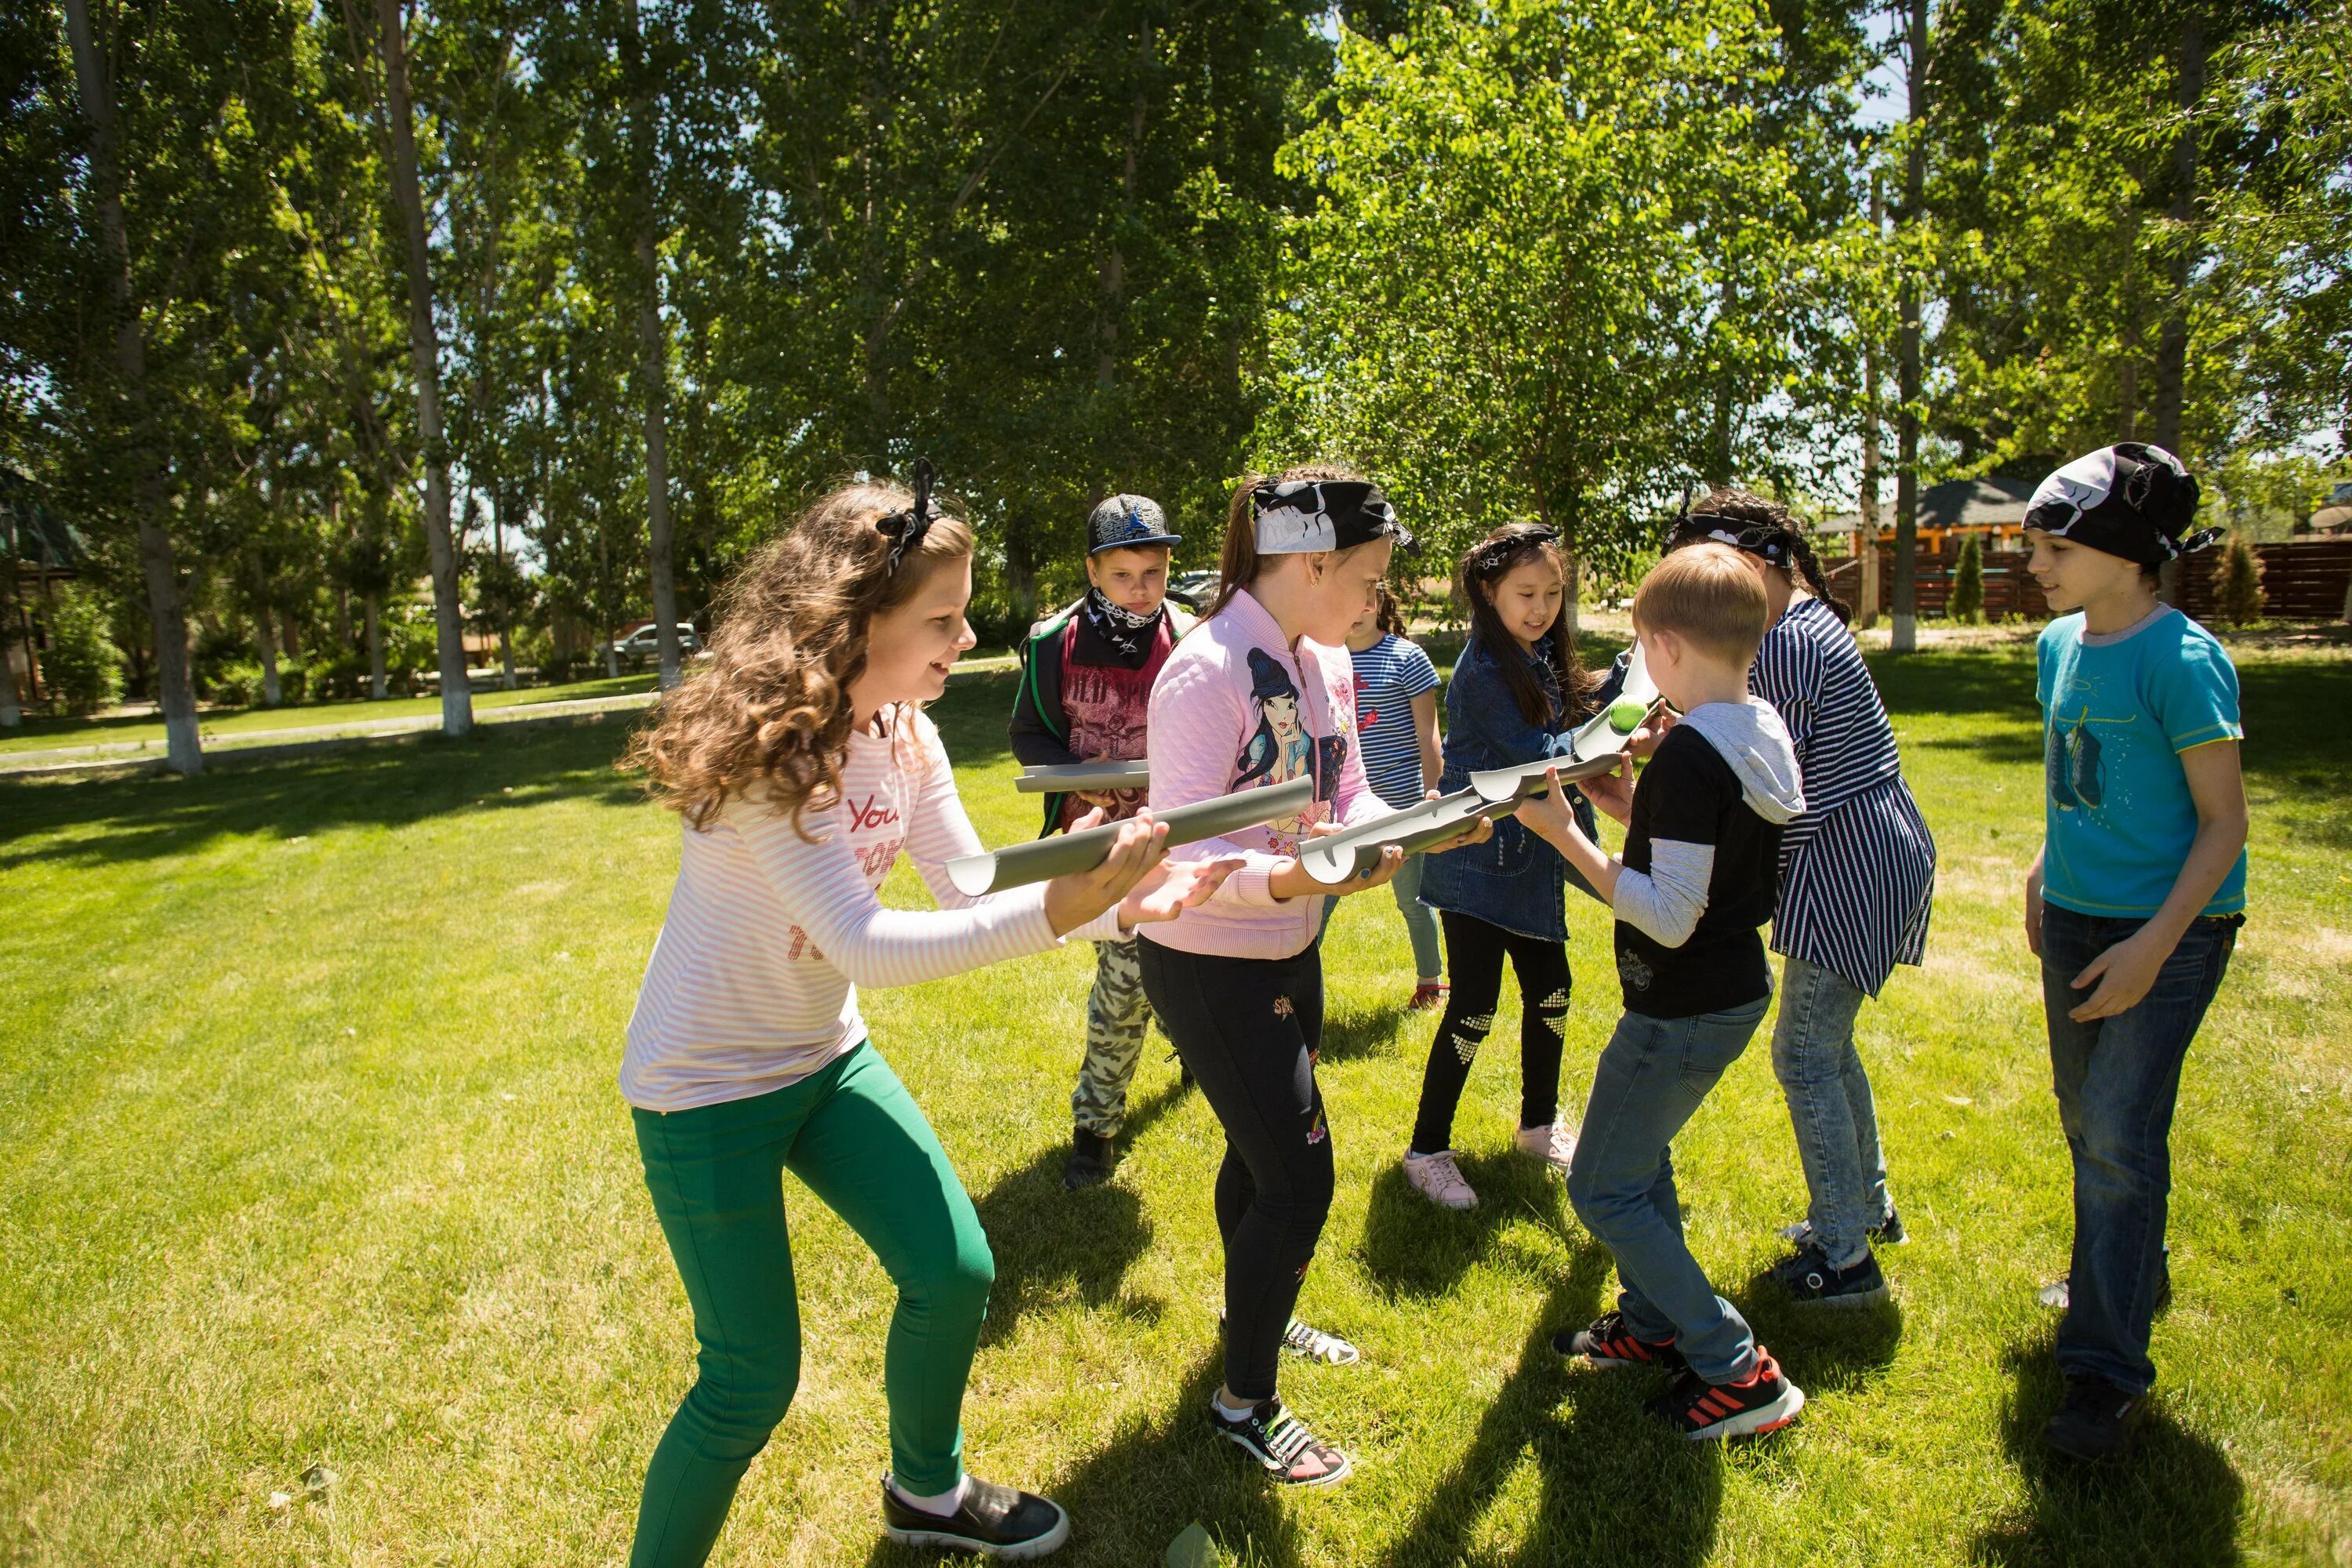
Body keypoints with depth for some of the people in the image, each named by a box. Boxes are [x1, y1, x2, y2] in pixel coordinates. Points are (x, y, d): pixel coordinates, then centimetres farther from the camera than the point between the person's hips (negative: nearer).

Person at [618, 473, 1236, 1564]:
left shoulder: (904, 738, -4)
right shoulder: (764, 749, -28)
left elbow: (975, 891, -4)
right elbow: (863, 946, -34)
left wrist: (1124, 902, -19)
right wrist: (1060, 910, -40)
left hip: (827, 1058, 7)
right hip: (706, 1086, -7)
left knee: (955, 1275, 8)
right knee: (753, 1380, 0)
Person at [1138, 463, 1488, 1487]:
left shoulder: (1324, 664, 2)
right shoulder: (1209, 672, -25)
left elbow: (1347, 797, 7)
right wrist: (1290, 879, -45)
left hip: (1288, 953, 8)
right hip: (1209, 966, -8)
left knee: (1261, 1156, 24)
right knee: (1299, 1181, -3)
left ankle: (1258, 1318, 49)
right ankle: (1244, 1402, 20)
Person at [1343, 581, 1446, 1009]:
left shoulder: (1406, 656, -6)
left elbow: (1427, 734, -5)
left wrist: (1434, 797, -9)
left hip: (1399, 801, -3)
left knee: (1411, 899, 11)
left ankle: (1431, 982, 31)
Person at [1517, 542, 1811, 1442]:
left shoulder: (1690, 752, -26)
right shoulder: (1765, 736, 3)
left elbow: (1670, 917, -28)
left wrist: (1565, 834, -24)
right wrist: (1633, 812, 7)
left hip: (1684, 1010, -10)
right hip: (1735, 988, 10)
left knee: (1602, 1189, 5)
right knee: (1638, 1156, 25)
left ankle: (1737, 1373, 11)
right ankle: (1652, 1323, 39)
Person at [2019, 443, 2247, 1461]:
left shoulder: (2183, 660, -18)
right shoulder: (2059, 644, 5)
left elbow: (2224, 821, -16)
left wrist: (2154, 943, -22)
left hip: (2168, 928, -7)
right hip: (2075, 916, 7)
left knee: (2120, 1138, -8)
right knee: (2087, 1120, 18)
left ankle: (2108, 1372, 2)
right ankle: (2124, 1276, 41)